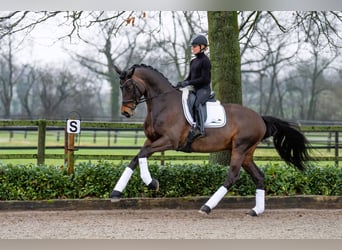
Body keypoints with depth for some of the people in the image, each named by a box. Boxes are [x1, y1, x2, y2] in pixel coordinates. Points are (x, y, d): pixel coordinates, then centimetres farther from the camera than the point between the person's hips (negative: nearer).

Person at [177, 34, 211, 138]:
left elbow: (204, 79, -16)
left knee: (197, 104, -34)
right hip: (195, 89, 10)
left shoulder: (205, 61, -9)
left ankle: (200, 130, -35)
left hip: (204, 89, -10)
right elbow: (190, 77, 21)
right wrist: (182, 83, 1)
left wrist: (188, 83, -19)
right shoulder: (193, 62, 17)